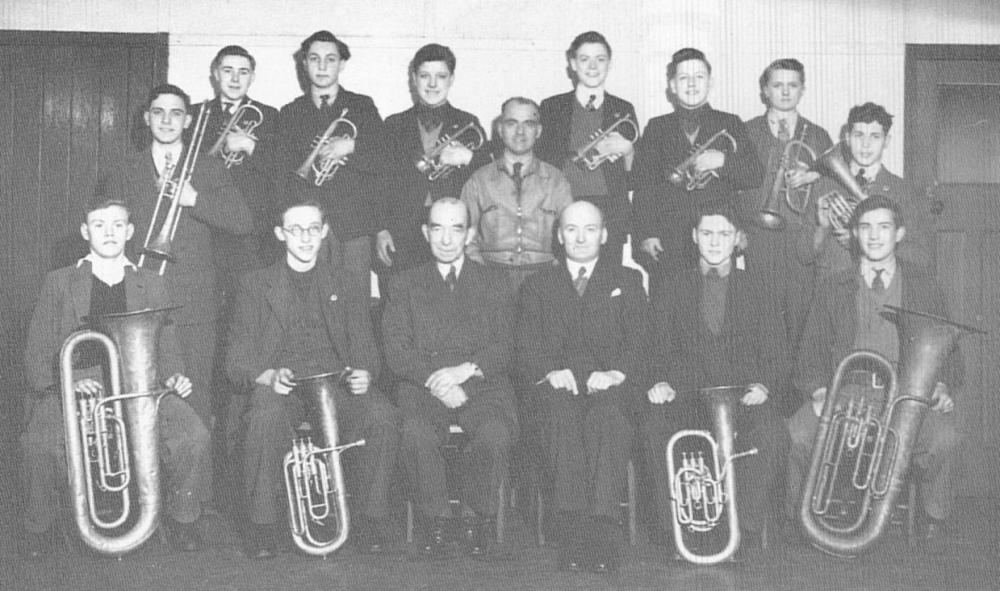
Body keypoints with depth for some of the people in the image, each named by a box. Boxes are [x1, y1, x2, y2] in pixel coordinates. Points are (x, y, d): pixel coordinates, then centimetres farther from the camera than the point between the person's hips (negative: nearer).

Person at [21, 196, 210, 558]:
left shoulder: (152, 286, 18)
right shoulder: (58, 284, 12)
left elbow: (166, 348, 17)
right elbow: (38, 353, 5)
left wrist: (174, 377, -6)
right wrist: (66, 380, -15)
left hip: (140, 389, 1)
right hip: (73, 389, -1)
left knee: (193, 438, -26)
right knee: (39, 444, -31)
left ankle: (182, 519, 2)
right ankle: (39, 528, -1)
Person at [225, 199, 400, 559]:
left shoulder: (344, 285, 20)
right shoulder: (256, 285, 14)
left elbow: (364, 346, 14)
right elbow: (238, 359, 6)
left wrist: (364, 373, -11)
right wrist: (269, 375, -17)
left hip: (336, 381, 1)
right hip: (280, 385, -1)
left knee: (382, 416, -29)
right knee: (266, 418, -36)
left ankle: (372, 519, -13)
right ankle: (263, 526, -20)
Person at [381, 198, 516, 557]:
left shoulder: (493, 283, 16)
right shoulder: (404, 285, 16)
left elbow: (505, 348, 5)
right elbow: (396, 352, 4)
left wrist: (466, 369, -14)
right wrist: (434, 379, -14)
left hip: (482, 384, 0)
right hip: (422, 386, 0)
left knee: (496, 434, -32)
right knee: (416, 433, -33)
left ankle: (477, 517, -6)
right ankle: (435, 519, -9)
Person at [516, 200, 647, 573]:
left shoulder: (628, 281, 22)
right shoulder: (537, 286, 23)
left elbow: (638, 342, 8)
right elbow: (527, 347, 10)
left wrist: (616, 373, -12)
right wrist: (551, 371, -12)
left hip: (611, 387, 0)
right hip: (558, 388, 0)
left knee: (608, 417, -36)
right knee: (564, 417, -35)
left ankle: (604, 533, -39)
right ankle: (573, 533, -37)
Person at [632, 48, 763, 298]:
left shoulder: (731, 125, 14)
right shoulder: (657, 128, 14)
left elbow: (756, 176, 6)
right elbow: (643, 185, 8)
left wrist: (723, 161, -13)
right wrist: (646, 233, -4)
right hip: (666, 245, 0)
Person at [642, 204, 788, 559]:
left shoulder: (754, 289, 17)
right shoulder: (674, 287, 17)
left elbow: (774, 350, 10)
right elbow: (659, 346, 11)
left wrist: (763, 384, -11)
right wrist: (658, 381, -10)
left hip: (743, 393, 0)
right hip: (687, 393, 0)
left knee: (771, 433, -32)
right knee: (656, 428, -32)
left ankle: (747, 530, -18)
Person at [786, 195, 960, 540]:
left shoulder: (923, 286, 16)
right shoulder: (833, 289, 15)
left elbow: (947, 348, 14)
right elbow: (812, 352, 11)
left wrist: (942, 385, -6)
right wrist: (819, 392, -8)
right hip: (846, 392, 1)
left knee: (944, 438, -32)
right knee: (795, 434, -27)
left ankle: (934, 527, -7)